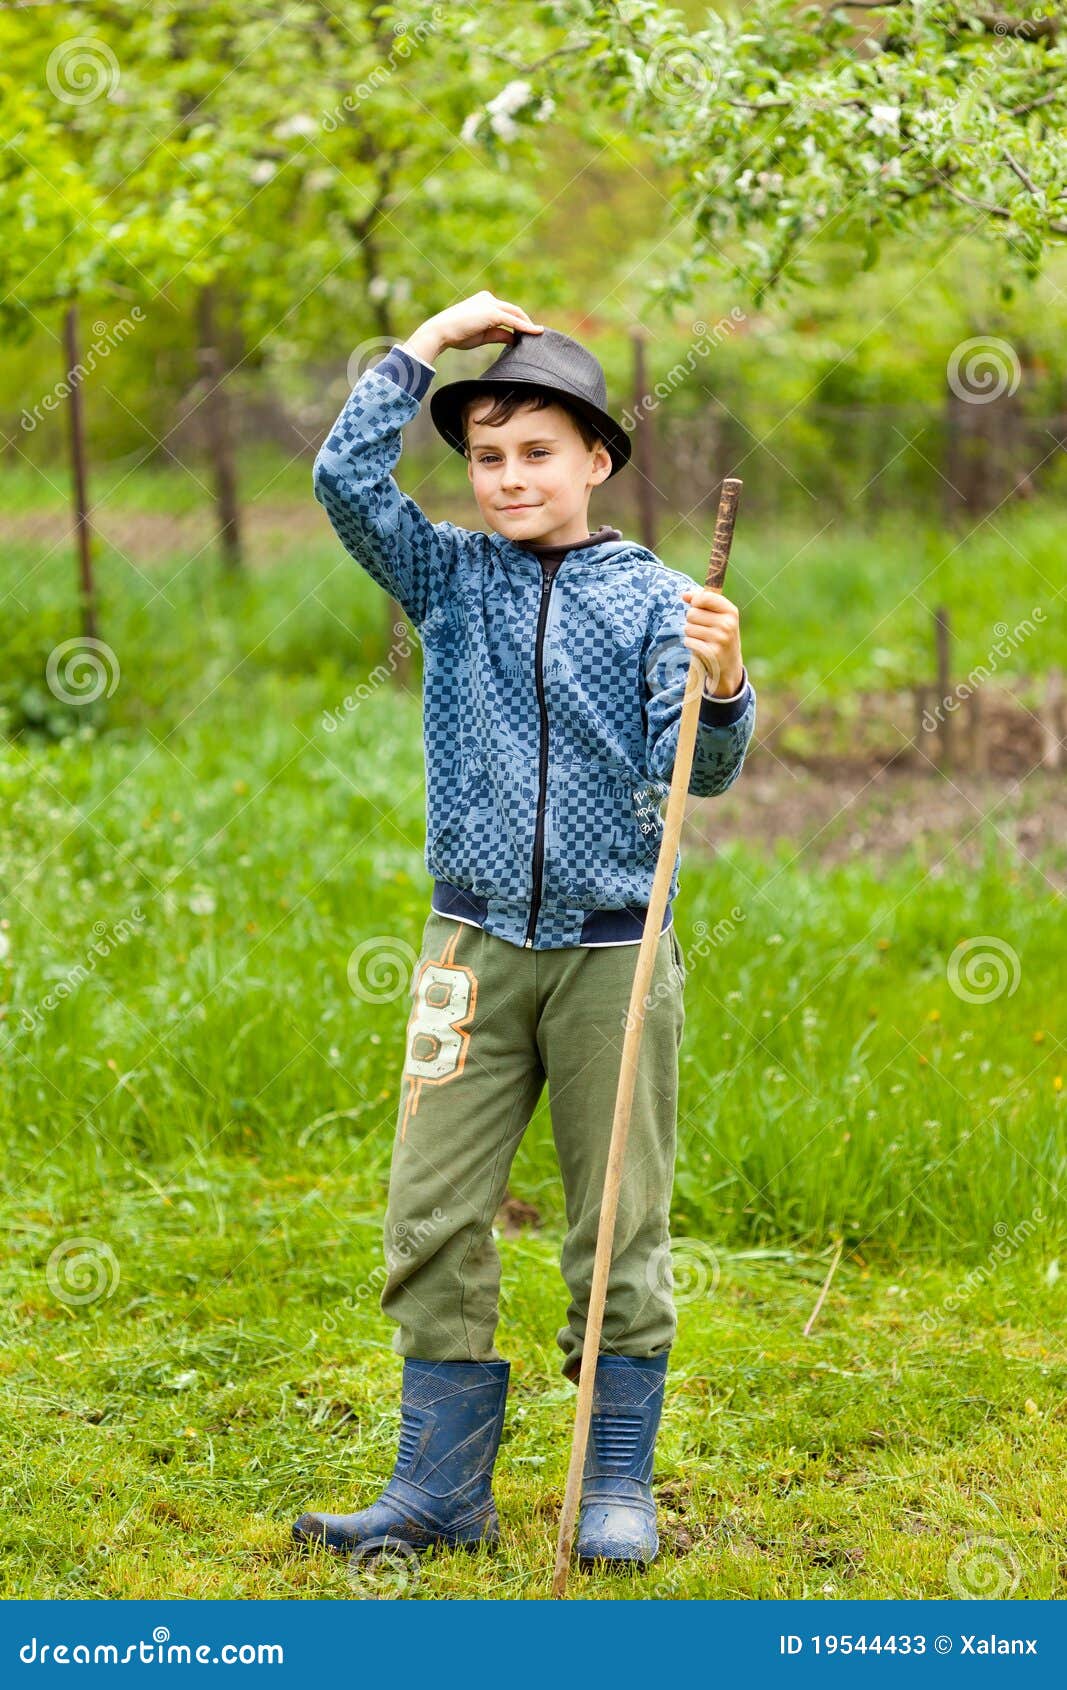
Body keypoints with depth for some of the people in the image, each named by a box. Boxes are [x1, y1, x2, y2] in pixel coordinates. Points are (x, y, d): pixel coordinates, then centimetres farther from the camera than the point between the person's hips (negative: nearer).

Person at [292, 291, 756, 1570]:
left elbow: (701, 772, -8)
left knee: (619, 1232, 5)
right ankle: (439, 1489, 11)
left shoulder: (653, 597, -1)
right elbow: (346, 478, -6)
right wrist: (427, 344, -1)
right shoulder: (449, 578, 6)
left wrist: (722, 685, -29)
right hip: (475, 948, 2)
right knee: (432, 1221, 1)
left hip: (614, 951, -2)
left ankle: (619, 1490, 17)